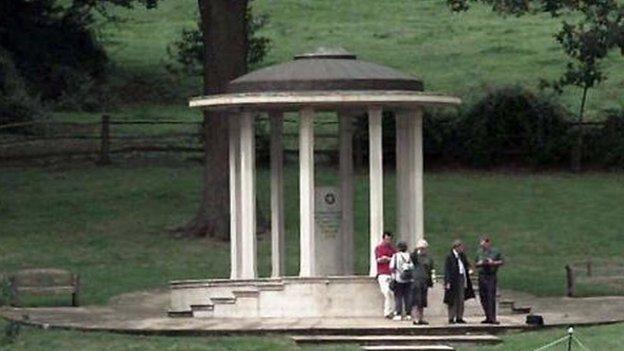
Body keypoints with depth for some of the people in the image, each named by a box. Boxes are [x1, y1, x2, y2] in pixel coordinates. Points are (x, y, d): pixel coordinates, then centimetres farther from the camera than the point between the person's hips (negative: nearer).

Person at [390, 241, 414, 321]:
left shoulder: (396, 256, -5)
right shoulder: (409, 256, 5)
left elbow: (392, 267, -12)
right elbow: (414, 267, 3)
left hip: (399, 279, -3)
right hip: (409, 280, 3)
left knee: (398, 296, 2)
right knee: (408, 296, 8)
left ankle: (398, 314, -3)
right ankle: (408, 314, 8)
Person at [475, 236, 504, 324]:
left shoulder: (495, 252, 3)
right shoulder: (479, 252, 15)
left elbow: (501, 262, 5)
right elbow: (476, 264, 20)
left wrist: (493, 263, -12)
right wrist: (479, 264, -3)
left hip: (491, 276, -5)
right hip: (482, 276, 5)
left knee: (491, 298, -11)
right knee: (483, 298, 4)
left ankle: (492, 318, -12)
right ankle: (488, 317, 12)